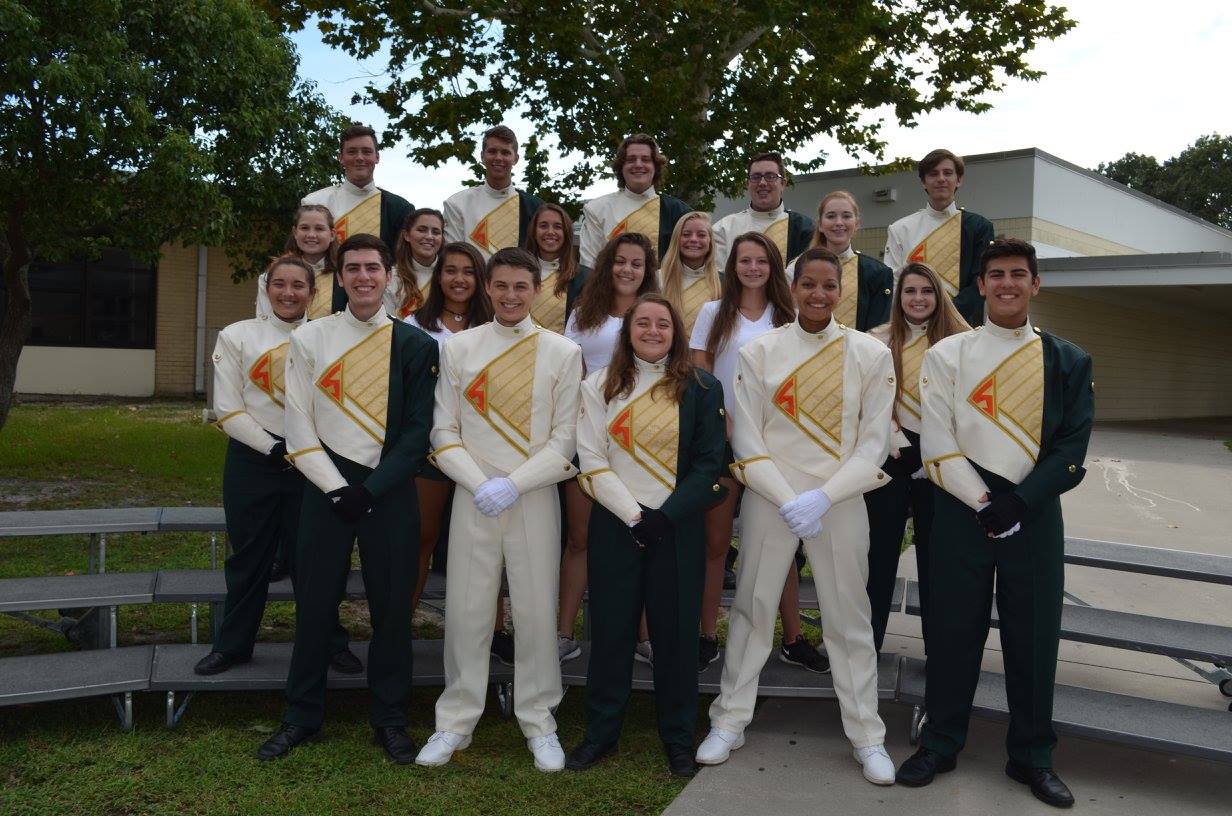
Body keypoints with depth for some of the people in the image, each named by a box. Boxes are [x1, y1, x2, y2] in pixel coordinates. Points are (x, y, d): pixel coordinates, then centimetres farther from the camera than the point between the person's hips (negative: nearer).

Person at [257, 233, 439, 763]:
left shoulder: (416, 345, 1)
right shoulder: (309, 338, 3)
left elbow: (418, 432, -3)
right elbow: (299, 428, 1)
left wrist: (370, 490, -10)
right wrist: (337, 489, -8)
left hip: (390, 491, 0)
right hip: (326, 486, 1)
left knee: (392, 605, 5)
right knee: (314, 602, 6)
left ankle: (390, 719, 21)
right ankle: (302, 716, 23)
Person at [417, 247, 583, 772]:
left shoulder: (562, 353, 2)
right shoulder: (460, 348, 5)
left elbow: (564, 439, -2)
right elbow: (444, 430, 3)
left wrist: (512, 484, -12)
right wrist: (479, 485, -11)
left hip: (534, 497, -1)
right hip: (473, 496, 1)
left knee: (536, 611, 4)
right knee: (466, 611, 5)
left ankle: (539, 722, 19)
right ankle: (456, 721, 20)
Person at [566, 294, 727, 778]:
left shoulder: (701, 389, 4)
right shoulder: (600, 387, 6)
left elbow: (709, 465, -2)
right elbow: (592, 462, -1)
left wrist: (664, 517, -11)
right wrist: (632, 516, -11)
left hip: (677, 527, -1)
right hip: (615, 525, 1)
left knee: (676, 632, 5)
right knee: (610, 629, 6)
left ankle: (679, 739, 19)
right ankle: (600, 733, 19)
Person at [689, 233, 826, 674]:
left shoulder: (788, 317, 9)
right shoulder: (714, 313, 5)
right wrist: (722, 424, -9)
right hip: (722, 437, -1)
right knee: (715, 541, 2)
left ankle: (793, 638, 14)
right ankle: (708, 636, 12)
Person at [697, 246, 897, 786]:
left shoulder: (871, 354, -2)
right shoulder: (759, 352, -1)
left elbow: (873, 443, -3)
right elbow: (747, 440, -3)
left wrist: (822, 498, -14)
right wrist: (787, 501, -12)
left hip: (839, 503, 0)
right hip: (769, 499, 0)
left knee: (849, 619, 7)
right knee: (751, 609, 9)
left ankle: (867, 736, 23)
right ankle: (730, 722, 24)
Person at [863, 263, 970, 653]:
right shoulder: (877, 341, 3)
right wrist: (898, 443, -11)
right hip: (891, 455, -1)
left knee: (934, 551, 8)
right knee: (881, 547, 3)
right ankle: (868, 639, 14)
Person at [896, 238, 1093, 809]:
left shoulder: (1069, 362, 7)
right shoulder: (947, 354, 2)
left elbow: (1072, 446, 0)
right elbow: (937, 444, -3)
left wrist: (1019, 503, -12)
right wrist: (983, 504, -11)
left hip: (1035, 514, 1)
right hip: (963, 511, -1)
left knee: (1034, 635, 8)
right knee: (952, 630, 5)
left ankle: (1032, 756, 26)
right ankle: (940, 745, 22)